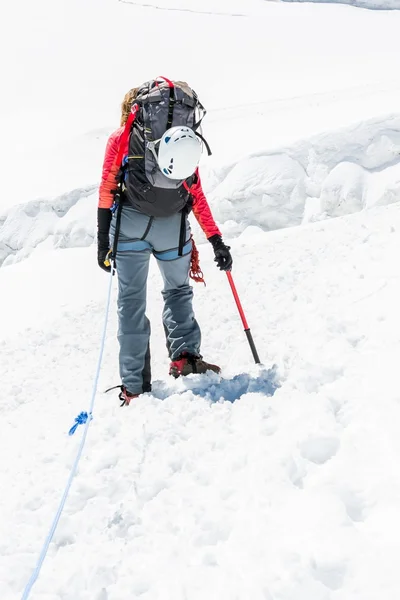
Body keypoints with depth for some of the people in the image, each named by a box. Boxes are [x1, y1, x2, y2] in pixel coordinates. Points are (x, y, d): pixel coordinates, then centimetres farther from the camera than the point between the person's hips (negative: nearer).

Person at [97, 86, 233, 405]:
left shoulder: (119, 139, 11)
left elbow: (107, 191, 4)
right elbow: (196, 196, 10)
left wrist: (103, 241, 6)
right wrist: (216, 240, 11)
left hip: (129, 223, -1)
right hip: (173, 225, 1)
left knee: (131, 302, 6)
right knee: (178, 291, 22)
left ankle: (135, 387, 6)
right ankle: (185, 355, 4)